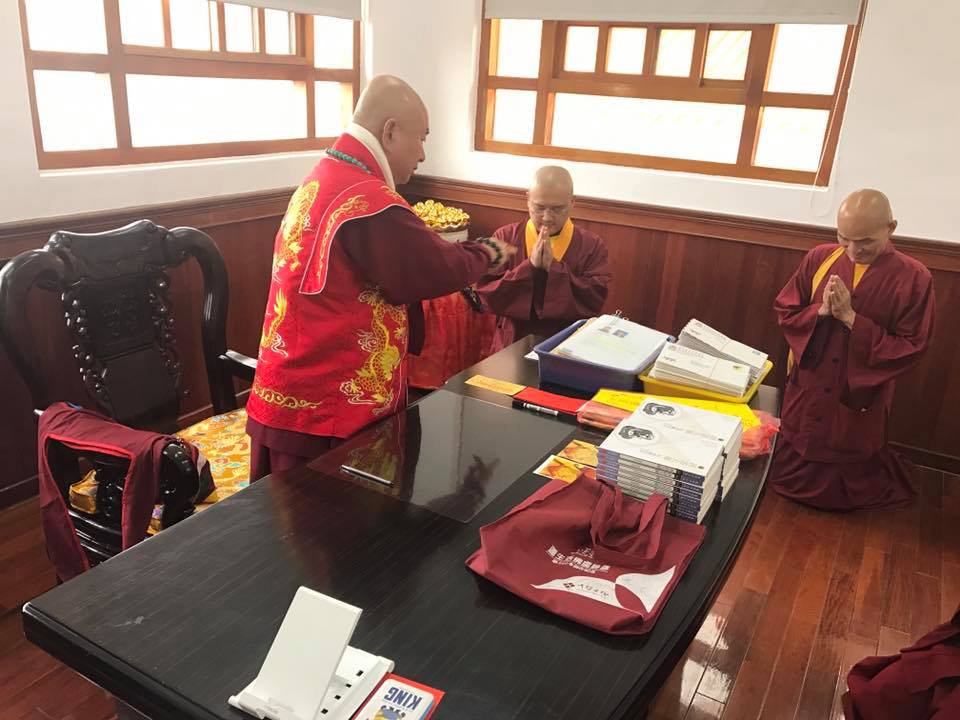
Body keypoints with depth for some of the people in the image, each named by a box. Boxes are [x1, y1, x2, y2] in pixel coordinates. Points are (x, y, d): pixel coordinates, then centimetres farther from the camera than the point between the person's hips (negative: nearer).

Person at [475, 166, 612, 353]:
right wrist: (530, 267, -16)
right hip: (513, 346, -1)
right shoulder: (505, 237, 2)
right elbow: (487, 295, -6)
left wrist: (554, 268, -17)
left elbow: (595, 301, -9)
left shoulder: (592, 245, 2)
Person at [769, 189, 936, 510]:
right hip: (806, 389, 3)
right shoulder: (819, 258, -7)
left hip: (860, 399, -3)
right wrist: (820, 312, -21)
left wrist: (851, 319, -24)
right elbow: (784, 311, 0)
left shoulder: (914, 278, -15)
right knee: (789, 473, 19)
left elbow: (911, 348, -16)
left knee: (849, 474, 17)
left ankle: (888, 479, 48)